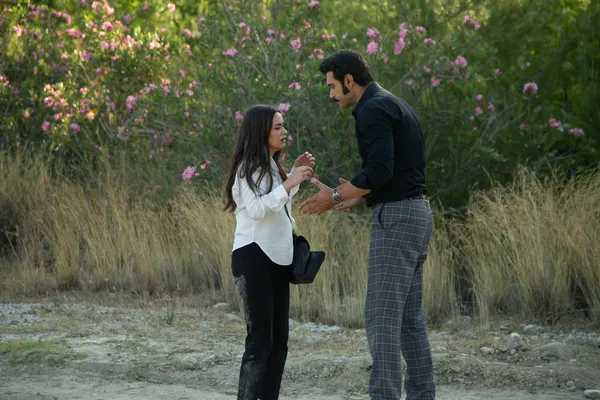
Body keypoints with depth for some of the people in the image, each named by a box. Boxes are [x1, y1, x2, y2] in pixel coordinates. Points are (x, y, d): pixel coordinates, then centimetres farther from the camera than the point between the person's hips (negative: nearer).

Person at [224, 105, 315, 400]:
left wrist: (296, 175, 19)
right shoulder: (248, 168, -10)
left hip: (276, 257, 10)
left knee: (279, 339, 7)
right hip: (254, 256, -10)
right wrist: (290, 182, -22)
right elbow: (257, 209, -23)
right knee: (260, 340, -14)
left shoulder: (271, 166, 19)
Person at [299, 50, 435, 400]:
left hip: (396, 220, -10)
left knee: (382, 316, -10)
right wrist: (356, 196, 23)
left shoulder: (372, 109, -14)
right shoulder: (396, 107, 19)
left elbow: (380, 170, -25)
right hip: (414, 213, 10)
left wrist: (335, 197, -13)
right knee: (408, 315, 13)